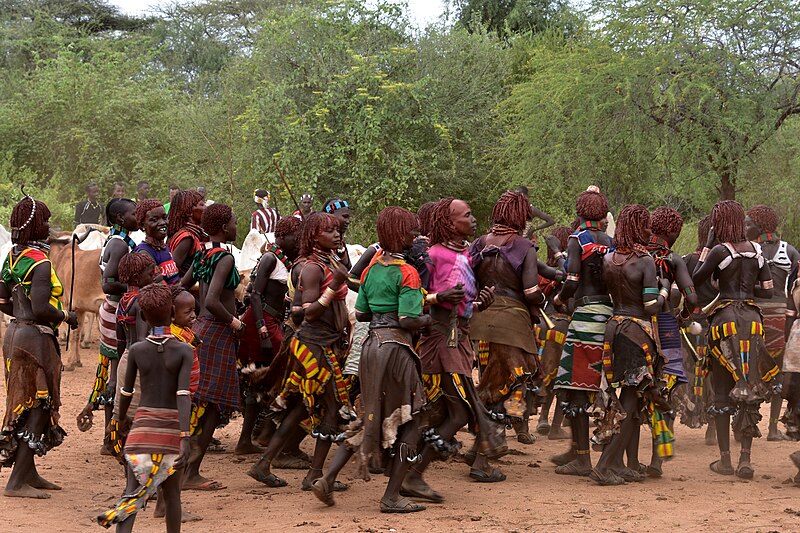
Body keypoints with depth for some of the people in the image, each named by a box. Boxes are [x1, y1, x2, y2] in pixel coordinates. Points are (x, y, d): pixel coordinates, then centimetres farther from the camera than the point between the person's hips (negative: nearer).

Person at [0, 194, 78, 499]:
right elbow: (40, 309, -25)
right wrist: (66, 317, -9)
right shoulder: (40, 263, -18)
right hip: (36, 339, -9)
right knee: (38, 407, -4)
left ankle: (27, 473, 25)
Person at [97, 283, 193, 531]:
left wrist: (121, 418, 30)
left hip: (143, 425, 1)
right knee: (171, 493, 14)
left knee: (133, 491, -5)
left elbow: (126, 392, 10)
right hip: (173, 428, -1)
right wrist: (185, 438, -20)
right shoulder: (184, 351, -7)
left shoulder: (136, 350, -1)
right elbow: (183, 395, -16)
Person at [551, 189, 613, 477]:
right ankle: (577, 448, 23)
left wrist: (560, 298, 5)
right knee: (589, 383, 16)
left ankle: (583, 458, -7)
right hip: (609, 312, 7)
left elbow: (572, 280, -14)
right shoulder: (610, 242, 12)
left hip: (586, 312, -7)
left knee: (576, 387, -4)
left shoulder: (578, 239, -5)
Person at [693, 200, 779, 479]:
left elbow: (696, 280, 1)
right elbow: (768, 291, 9)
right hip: (752, 319, 4)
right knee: (749, 392, 7)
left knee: (722, 392, 4)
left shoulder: (720, 251, -8)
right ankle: (745, 458, 1)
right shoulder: (756, 251, 8)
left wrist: (706, 246, 3)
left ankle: (725, 460, 5)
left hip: (726, 318, -4)